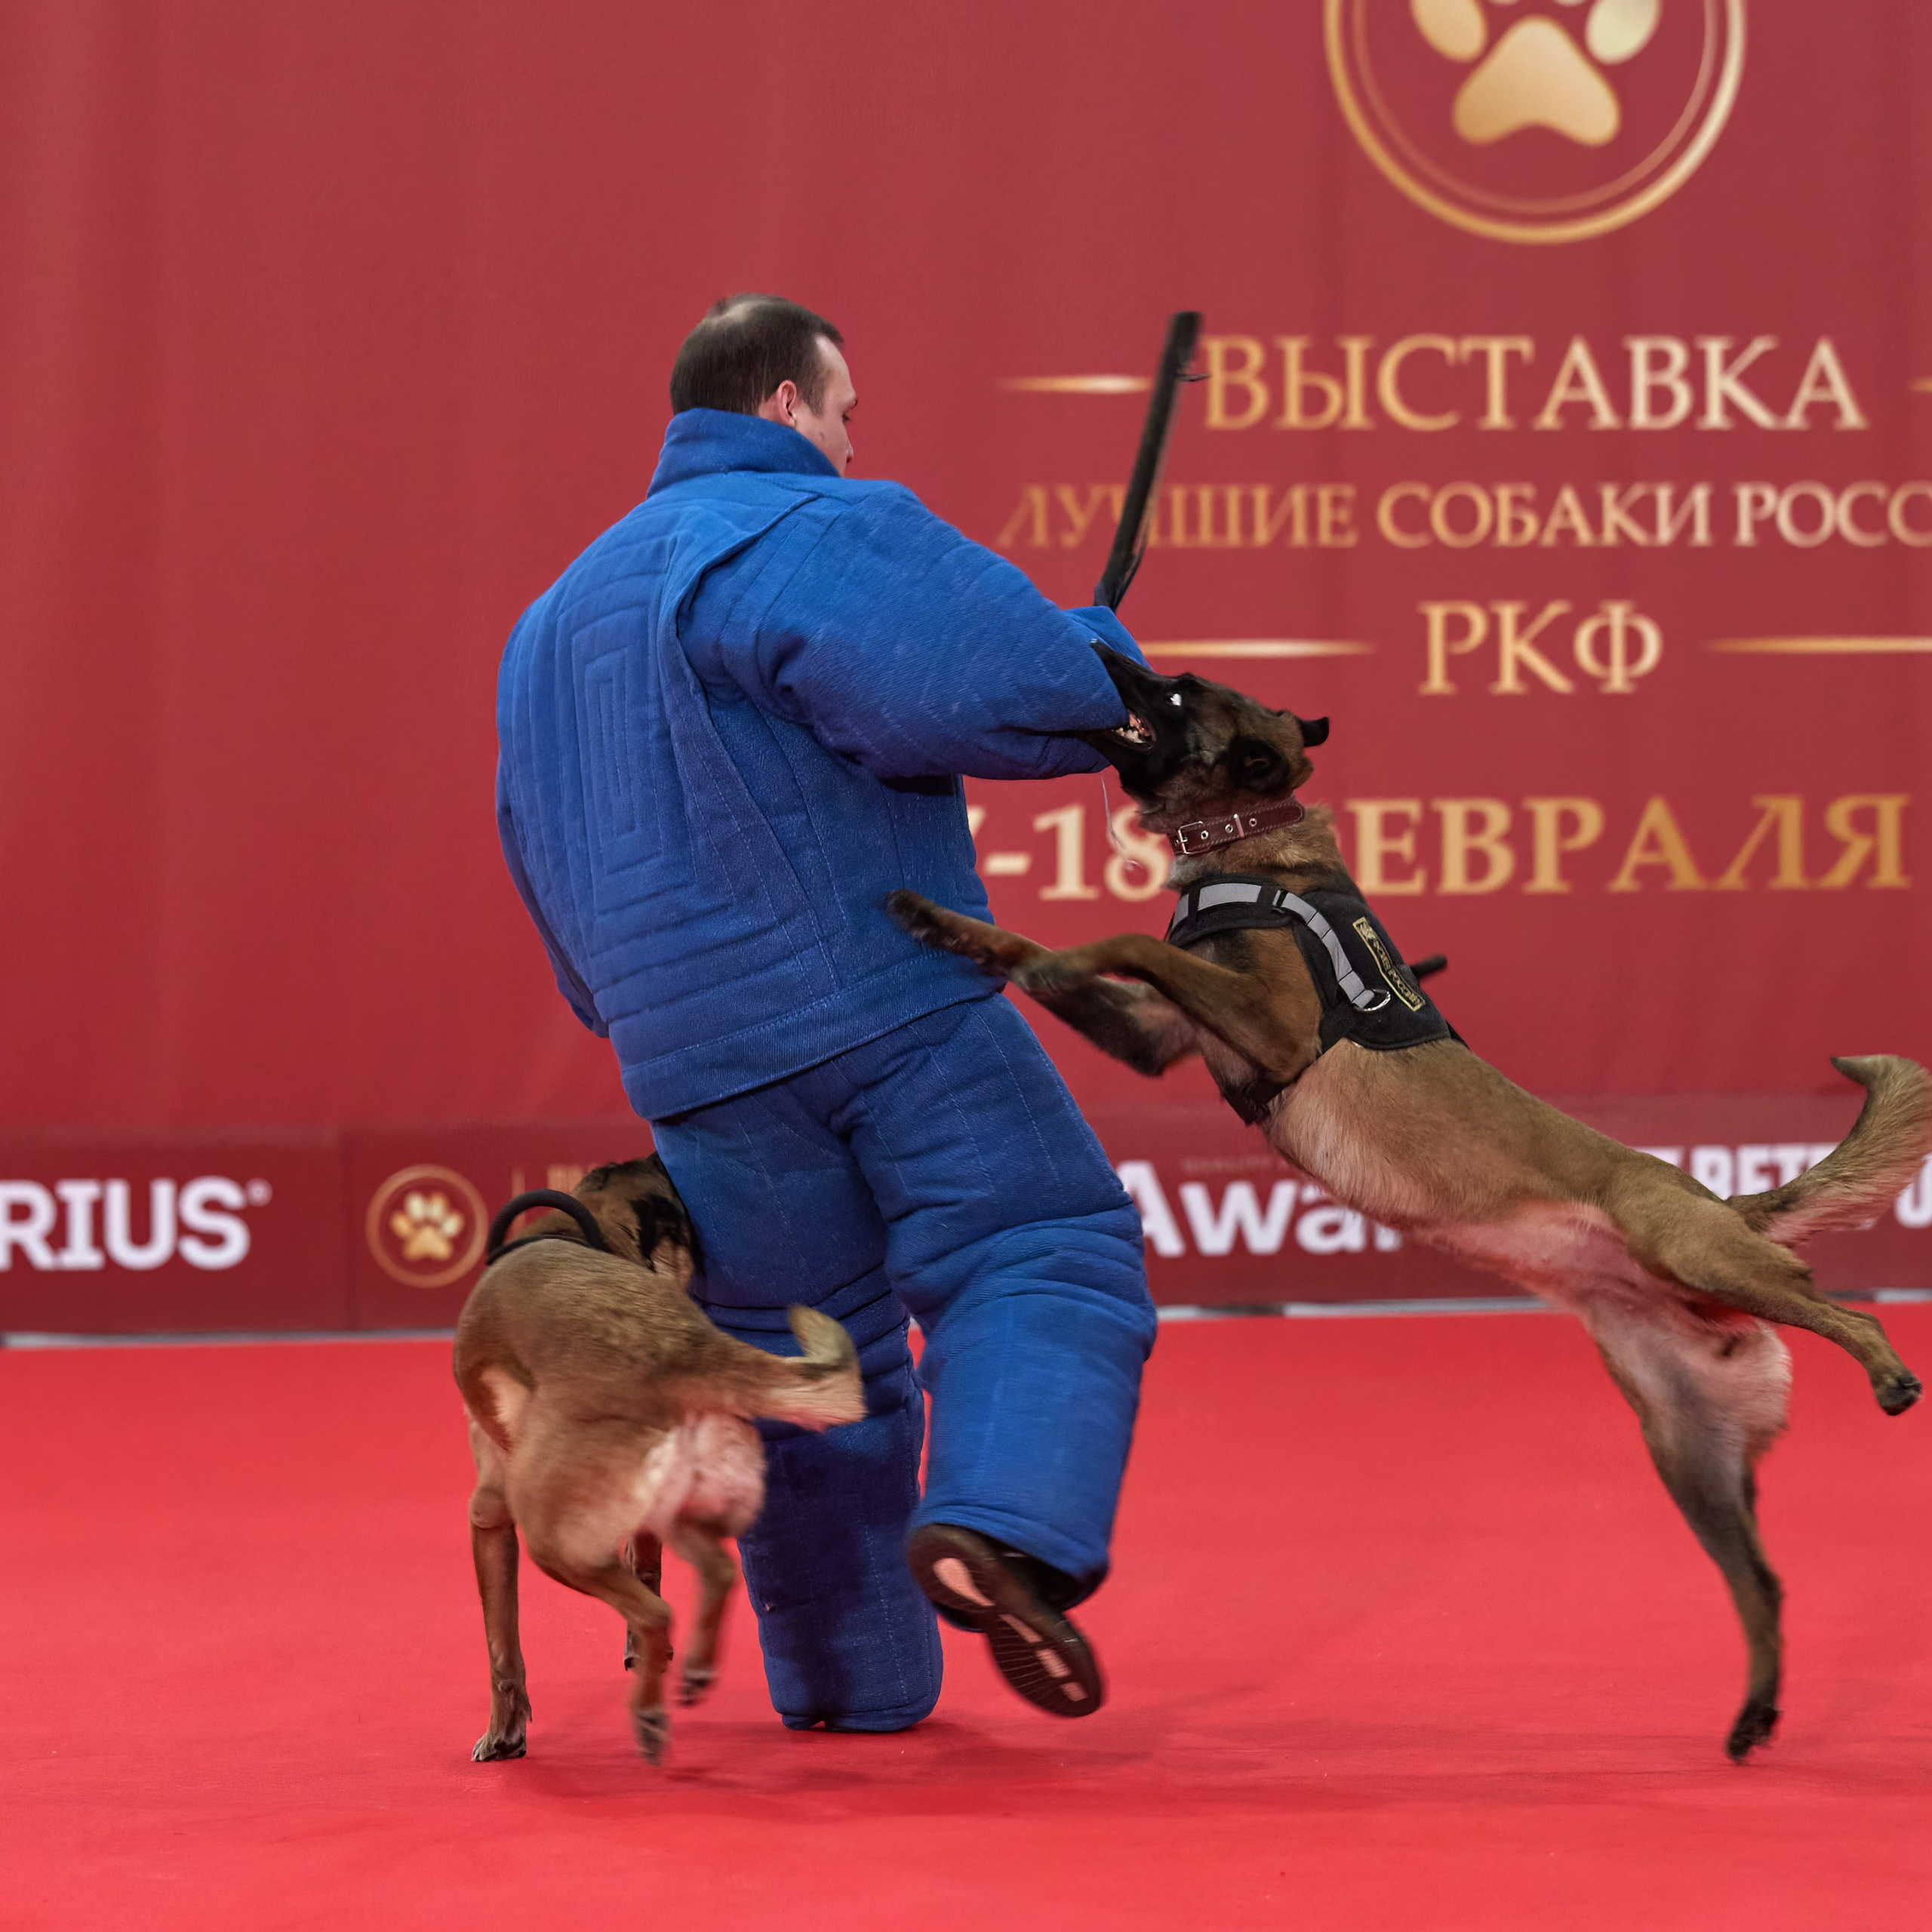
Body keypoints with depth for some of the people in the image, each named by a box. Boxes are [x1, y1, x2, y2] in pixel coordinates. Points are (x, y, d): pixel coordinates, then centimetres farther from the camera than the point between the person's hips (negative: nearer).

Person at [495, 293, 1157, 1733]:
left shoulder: (550, 625, 24)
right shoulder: (819, 534, -4)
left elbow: (551, 863, 30)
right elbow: (992, 692, -20)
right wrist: (1104, 658, 0)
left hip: (698, 1060, 7)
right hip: (898, 1003, -7)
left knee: (804, 1362, 14)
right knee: (1040, 1255, -8)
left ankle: (855, 1675, 19)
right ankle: (1003, 1525, -32)